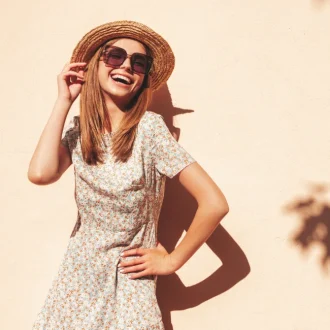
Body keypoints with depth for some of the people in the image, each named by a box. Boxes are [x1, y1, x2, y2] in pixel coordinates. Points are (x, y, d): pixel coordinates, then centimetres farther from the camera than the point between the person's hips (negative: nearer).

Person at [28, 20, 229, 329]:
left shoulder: (149, 128, -17)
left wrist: (172, 261, -11)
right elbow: (40, 173, -22)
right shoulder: (77, 128, -3)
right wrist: (63, 101, -14)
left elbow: (214, 203, -22)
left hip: (129, 280, -4)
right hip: (77, 275, 4)